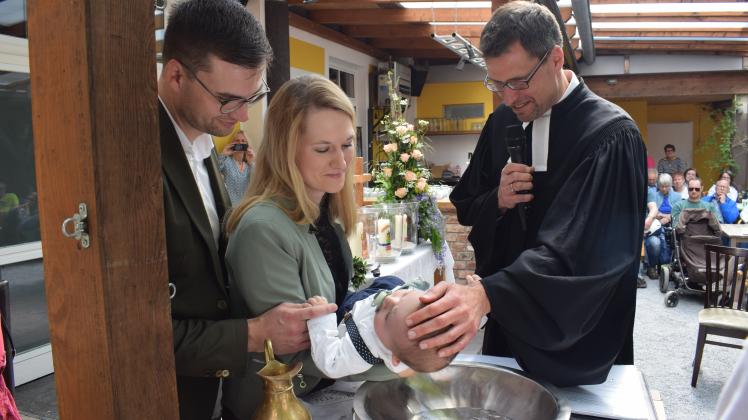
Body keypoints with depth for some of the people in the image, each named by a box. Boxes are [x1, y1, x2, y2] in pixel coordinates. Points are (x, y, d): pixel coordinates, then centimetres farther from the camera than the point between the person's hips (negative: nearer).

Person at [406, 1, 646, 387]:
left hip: (577, 342, -5)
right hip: (507, 322, 5)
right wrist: (497, 201, -16)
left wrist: (485, 294, -45)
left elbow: (579, 250, -31)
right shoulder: (502, 121, -1)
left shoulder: (611, 136, -20)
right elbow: (466, 206, 8)